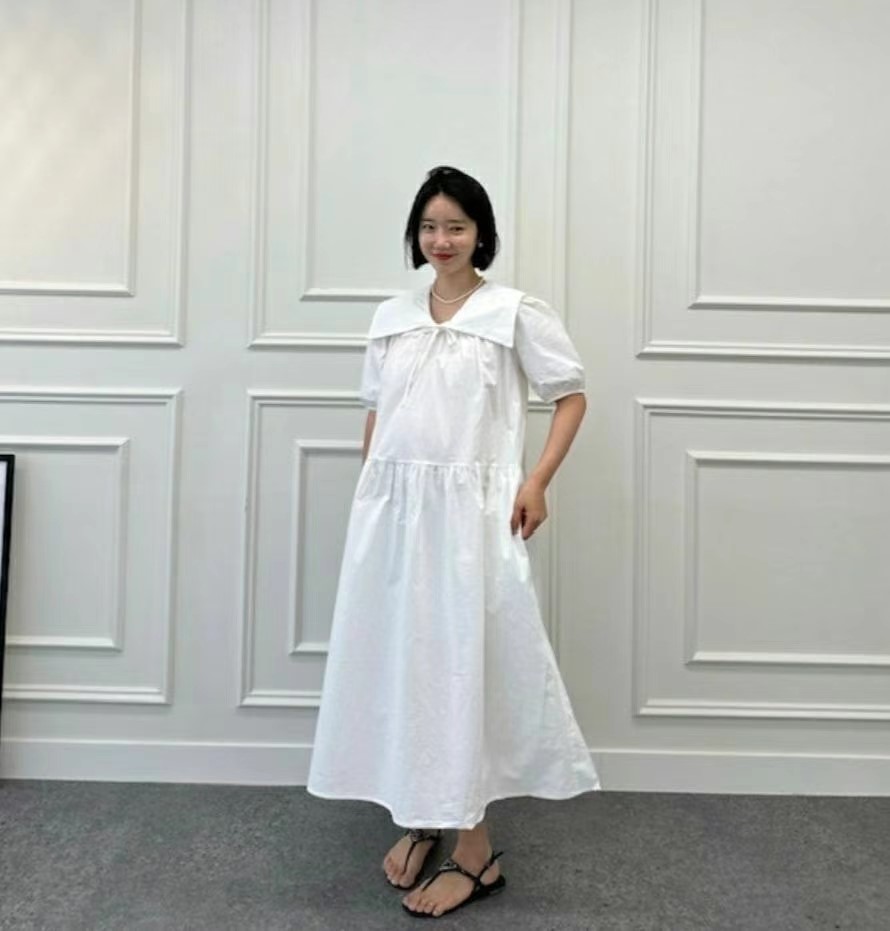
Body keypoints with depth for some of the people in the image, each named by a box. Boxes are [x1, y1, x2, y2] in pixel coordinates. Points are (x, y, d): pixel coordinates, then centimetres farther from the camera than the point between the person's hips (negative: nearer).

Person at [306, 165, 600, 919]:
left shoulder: (516, 312, -1)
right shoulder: (392, 316, 12)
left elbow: (572, 395, 1)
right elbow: (376, 414, 16)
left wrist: (537, 480, -10)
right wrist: (367, 500, 11)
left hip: (470, 512, -5)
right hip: (392, 511, 5)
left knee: (463, 660, -1)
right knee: (397, 659, 9)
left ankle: (475, 848, 14)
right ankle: (420, 818, 29)